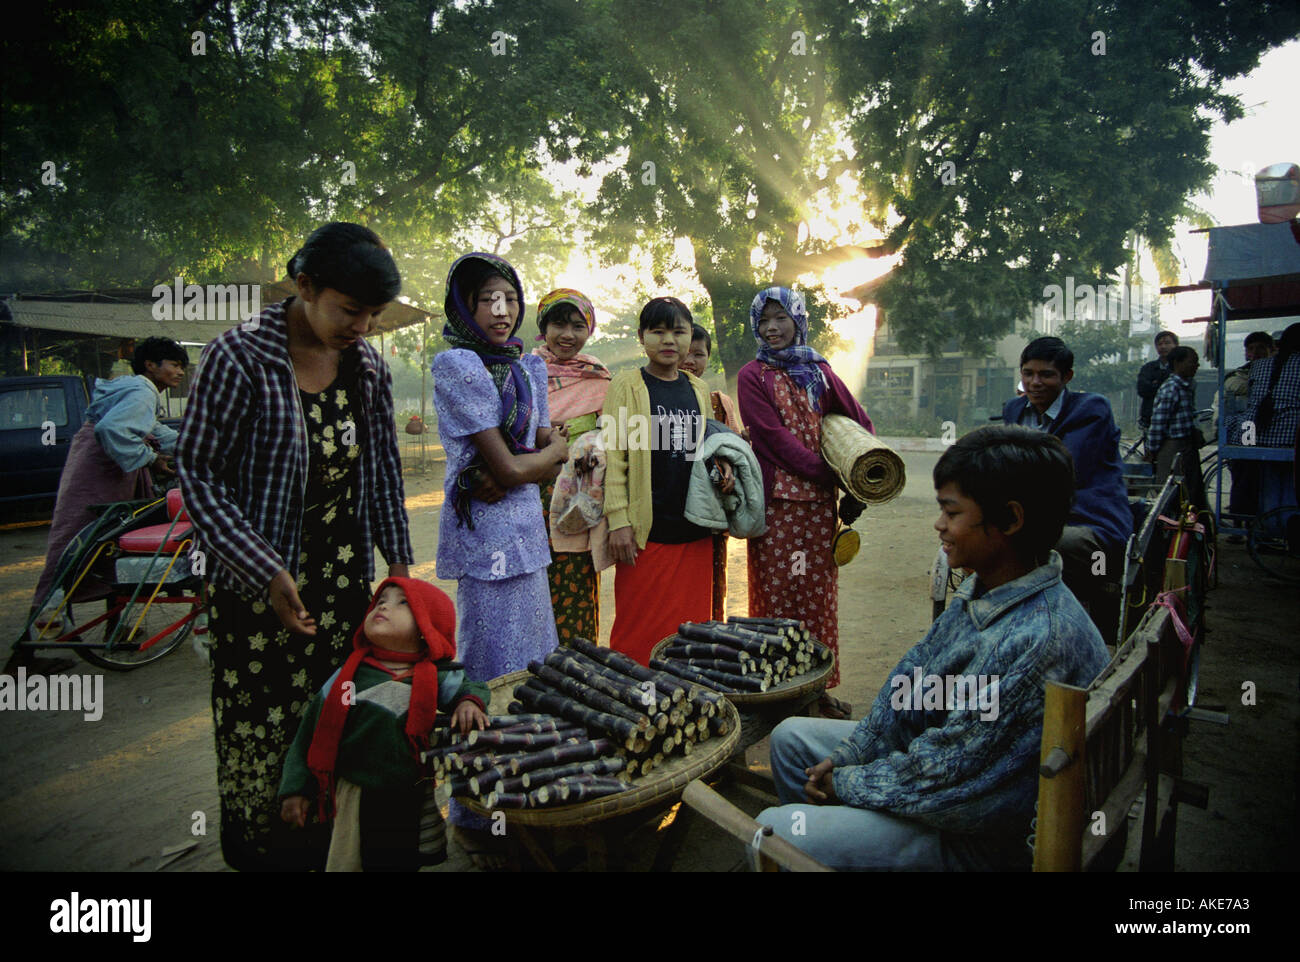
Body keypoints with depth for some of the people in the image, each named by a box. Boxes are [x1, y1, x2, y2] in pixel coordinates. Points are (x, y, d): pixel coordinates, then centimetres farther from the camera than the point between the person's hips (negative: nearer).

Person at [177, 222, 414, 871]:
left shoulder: (367, 367, 4)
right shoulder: (240, 357, -11)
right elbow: (197, 472, -10)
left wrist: (397, 561, 11)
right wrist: (266, 571, -16)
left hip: (343, 576, 4)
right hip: (259, 582, -4)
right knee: (260, 724, 4)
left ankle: (324, 848, 27)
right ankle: (257, 850, 27)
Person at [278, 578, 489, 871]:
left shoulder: (435, 679, -6)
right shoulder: (349, 676, -5)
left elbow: (471, 687, 11)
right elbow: (311, 734, 1)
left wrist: (469, 702, -12)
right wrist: (296, 789, 0)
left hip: (413, 802, 0)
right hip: (356, 801, 0)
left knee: (404, 861, 14)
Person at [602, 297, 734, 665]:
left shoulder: (698, 389, 13)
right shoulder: (627, 384, -1)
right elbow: (615, 455, -6)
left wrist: (721, 467, 3)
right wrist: (619, 521, -12)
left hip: (694, 530, 5)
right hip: (647, 532, -5)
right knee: (639, 633, 0)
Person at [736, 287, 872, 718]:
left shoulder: (818, 371, 13)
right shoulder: (753, 377, 2)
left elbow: (861, 424, 11)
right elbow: (775, 437, -9)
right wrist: (831, 474, -11)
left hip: (819, 500, 4)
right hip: (777, 501, -4)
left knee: (818, 594, 8)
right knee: (777, 595, -1)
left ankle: (818, 687, 19)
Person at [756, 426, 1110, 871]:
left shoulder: (1035, 641, -33)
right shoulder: (982, 592, -2)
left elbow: (940, 775, -28)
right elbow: (911, 676, 6)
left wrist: (843, 783, -13)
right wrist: (846, 756, -1)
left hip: (976, 839, -9)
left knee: (772, 831, -15)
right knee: (791, 736, 17)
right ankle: (822, 835, 34)